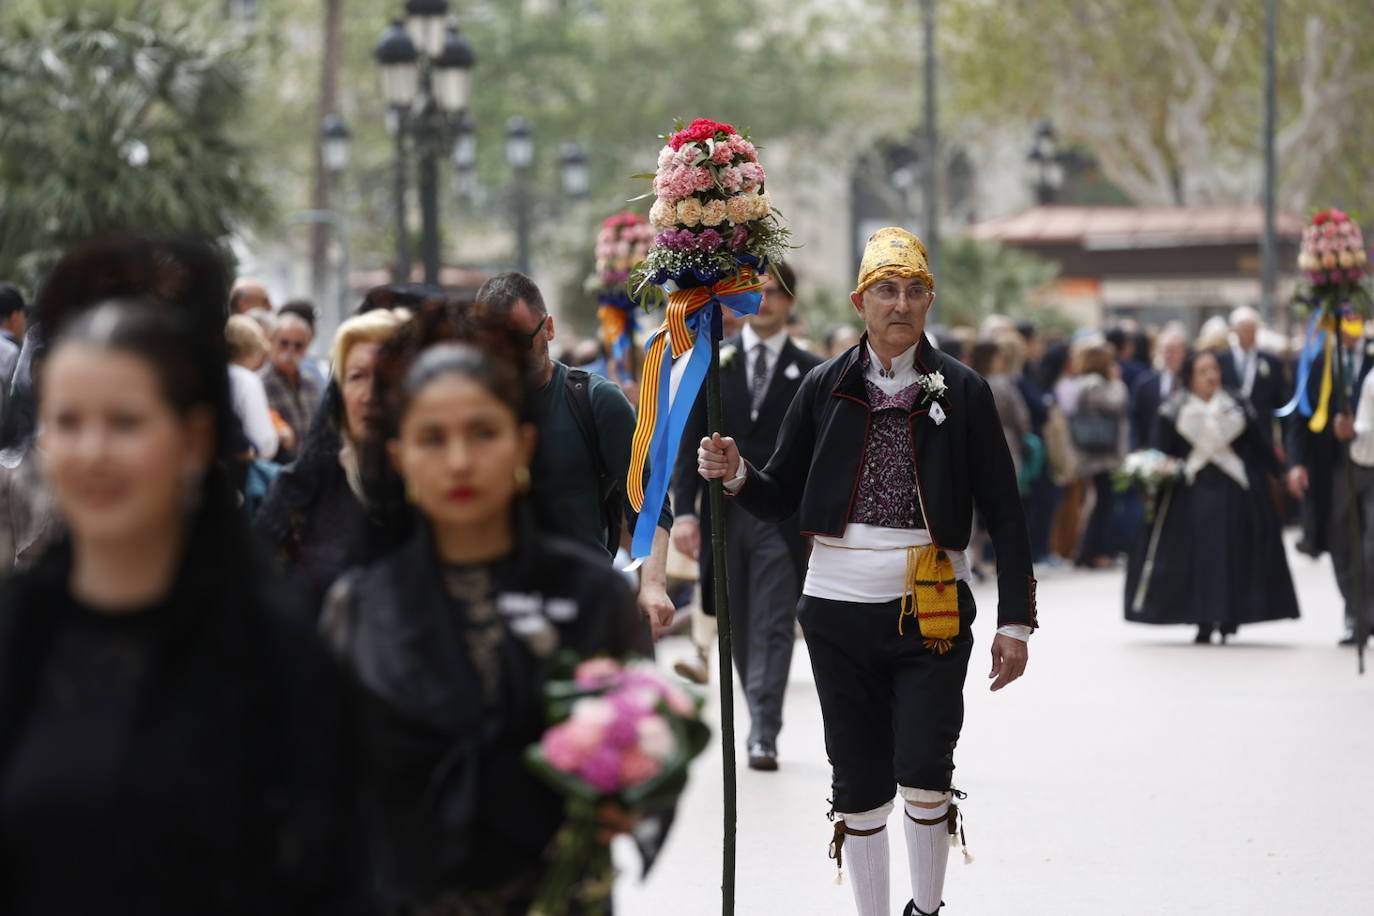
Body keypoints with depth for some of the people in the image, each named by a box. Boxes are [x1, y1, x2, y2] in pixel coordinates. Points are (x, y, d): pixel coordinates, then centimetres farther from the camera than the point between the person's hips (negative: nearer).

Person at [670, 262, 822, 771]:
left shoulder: (810, 372, 3)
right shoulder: (713, 363, 7)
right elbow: (691, 441, 5)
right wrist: (684, 509, -5)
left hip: (781, 517, -2)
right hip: (723, 514, 2)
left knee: (772, 628, -8)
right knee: (739, 628, 9)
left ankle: (763, 734, -12)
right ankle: (762, 721, 23)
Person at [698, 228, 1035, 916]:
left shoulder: (962, 392, 0)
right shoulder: (825, 388, 6)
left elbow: (1004, 515, 2)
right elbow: (781, 498, 10)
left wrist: (1015, 621, -3)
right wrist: (736, 474, -12)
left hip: (931, 613, -2)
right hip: (840, 611, 2)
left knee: (923, 773, -12)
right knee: (859, 782, 7)